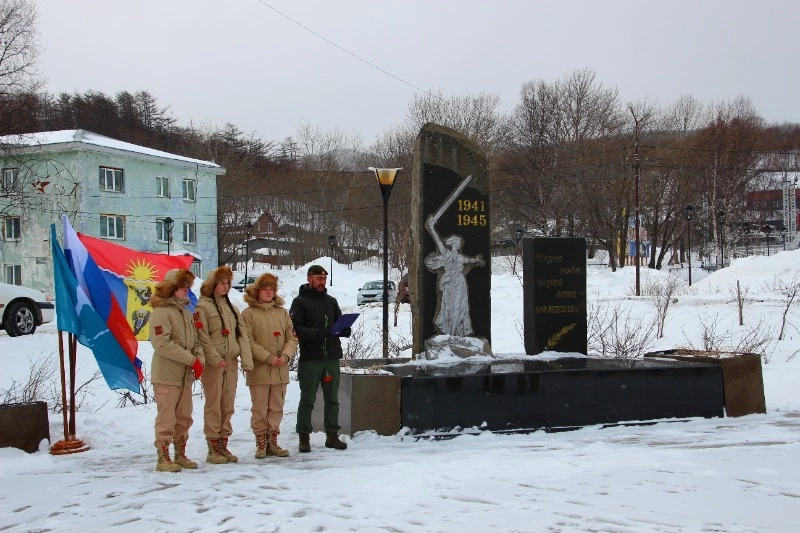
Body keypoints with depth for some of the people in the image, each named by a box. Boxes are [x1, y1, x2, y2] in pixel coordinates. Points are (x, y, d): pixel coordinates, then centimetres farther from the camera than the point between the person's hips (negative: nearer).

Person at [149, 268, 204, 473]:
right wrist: (191, 359, -19)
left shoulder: (186, 313, 14)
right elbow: (162, 344, -20)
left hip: (185, 375, 8)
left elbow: (195, 341, 15)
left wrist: (200, 360, -5)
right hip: (166, 375, -8)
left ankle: (180, 455, 24)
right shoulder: (161, 312, -11)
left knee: (184, 418, 13)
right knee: (166, 419, -3)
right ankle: (163, 459, 5)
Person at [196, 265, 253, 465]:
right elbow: (203, 337, -12)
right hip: (212, 364, -6)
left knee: (227, 405, 9)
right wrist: (216, 359, -20)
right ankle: (213, 449, 2)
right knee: (214, 405, -4)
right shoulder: (203, 307, -3)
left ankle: (223, 446, 17)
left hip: (231, 362, 6)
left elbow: (242, 334, 11)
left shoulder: (231, 308, 17)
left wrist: (246, 360, 0)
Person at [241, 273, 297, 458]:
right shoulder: (248, 314, -2)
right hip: (259, 370, -4)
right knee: (259, 409, 1)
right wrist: (268, 357, -15)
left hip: (281, 370, 4)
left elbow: (292, 338, 9)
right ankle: (261, 444, 11)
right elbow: (248, 341, -9)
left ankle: (272, 442, 19)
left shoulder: (282, 312, 11)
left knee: (277, 408, 9)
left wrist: (286, 355, -9)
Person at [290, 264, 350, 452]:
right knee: (307, 400, 1)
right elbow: (295, 329, -11)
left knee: (332, 399, 10)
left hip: (332, 357, 5)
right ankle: (304, 437, 8)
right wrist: (317, 333, -23)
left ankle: (332, 435, 18)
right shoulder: (300, 302, 0)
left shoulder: (331, 301, 17)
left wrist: (344, 330, -6)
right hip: (309, 359, -5)